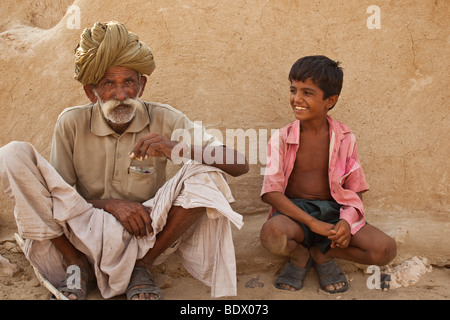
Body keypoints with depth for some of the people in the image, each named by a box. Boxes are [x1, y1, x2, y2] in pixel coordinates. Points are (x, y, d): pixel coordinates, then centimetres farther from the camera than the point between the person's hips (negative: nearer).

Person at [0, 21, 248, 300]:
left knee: (206, 175, -24)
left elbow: (240, 165, -14)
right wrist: (110, 203, -20)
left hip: (143, 239, 0)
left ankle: (142, 266, -7)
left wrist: (179, 149, -32)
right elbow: (58, 193, -1)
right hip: (82, 233, 1)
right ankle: (76, 265, -7)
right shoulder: (71, 123, -6)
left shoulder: (164, 121, -8)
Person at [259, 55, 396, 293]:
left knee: (385, 249, -19)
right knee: (272, 233, -37)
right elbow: (270, 192, -13)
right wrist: (312, 223, -23)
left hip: (333, 210, 2)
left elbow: (355, 189, 3)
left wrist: (346, 221, -19)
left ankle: (322, 253, 7)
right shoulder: (281, 139, -5)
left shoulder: (344, 138, 1)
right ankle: (300, 256, 2)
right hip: (294, 211, -2)